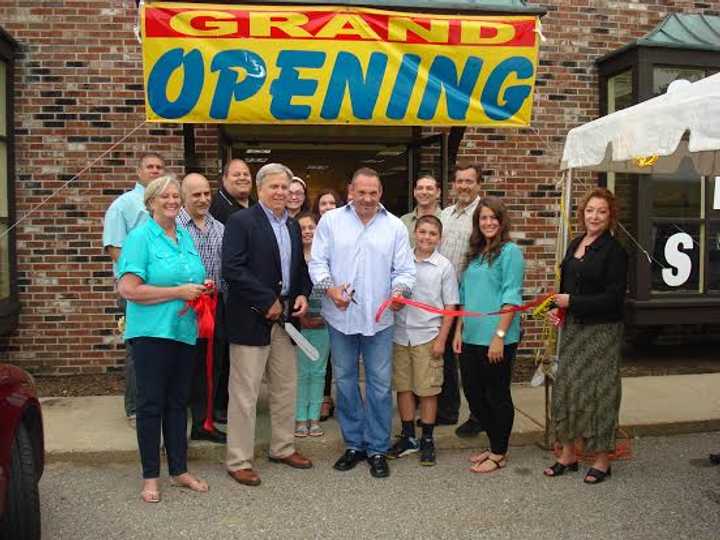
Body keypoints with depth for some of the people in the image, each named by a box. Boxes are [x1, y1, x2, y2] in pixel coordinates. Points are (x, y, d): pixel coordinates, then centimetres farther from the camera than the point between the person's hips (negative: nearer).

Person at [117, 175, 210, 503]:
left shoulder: (186, 237, 12)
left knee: (178, 402, 14)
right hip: (152, 331, -6)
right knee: (151, 403, 3)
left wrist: (203, 288, 1)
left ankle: (179, 470, 25)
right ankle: (150, 476, 16)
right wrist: (178, 292, -18)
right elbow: (129, 289, -17)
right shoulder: (140, 237, -8)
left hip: (184, 330, 6)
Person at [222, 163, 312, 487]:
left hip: (286, 317, 7)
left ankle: (283, 448, 32)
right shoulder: (241, 221, -9)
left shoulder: (293, 225, 13)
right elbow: (232, 269, -18)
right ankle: (239, 461, 13)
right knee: (245, 393, 1)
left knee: (286, 387, 16)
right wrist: (267, 302, -17)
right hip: (251, 320, -7)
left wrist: (302, 294, 1)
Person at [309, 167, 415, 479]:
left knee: (380, 384, 4)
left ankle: (377, 449, 20)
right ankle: (354, 444, 28)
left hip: (378, 318, 0)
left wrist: (400, 290, -18)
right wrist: (329, 288, -18)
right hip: (340, 316, 1)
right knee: (345, 381, 11)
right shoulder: (331, 221, 2)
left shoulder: (395, 226, 4)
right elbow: (318, 262, 0)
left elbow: (405, 269, 3)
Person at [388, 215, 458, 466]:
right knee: (403, 387, 11)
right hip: (400, 334, 3)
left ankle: (427, 440, 20)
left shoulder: (444, 266, -3)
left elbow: (450, 306, -2)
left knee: (427, 390, 5)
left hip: (427, 336, -3)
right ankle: (408, 437, 25)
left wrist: (441, 339, -6)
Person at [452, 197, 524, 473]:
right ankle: (494, 445, 31)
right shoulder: (474, 253, 14)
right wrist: (458, 331, 12)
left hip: (496, 339, -7)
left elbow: (511, 298, -14)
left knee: (497, 395, 5)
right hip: (471, 337, 7)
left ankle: (499, 454, 21)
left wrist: (499, 336, -19)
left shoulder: (510, 251, -7)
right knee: (474, 393, 13)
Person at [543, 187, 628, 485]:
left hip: (601, 331, -7)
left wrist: (572, 302, -17)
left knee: (597, 392, 2)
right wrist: (556, 307, 2)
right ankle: (568, 454, 25)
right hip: (573, 327, 7)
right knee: (565, 387, 10)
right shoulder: (575, 244, 10)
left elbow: (613, 298, -16)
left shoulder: (614, 251, -12)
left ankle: (602, 460, 18)